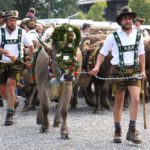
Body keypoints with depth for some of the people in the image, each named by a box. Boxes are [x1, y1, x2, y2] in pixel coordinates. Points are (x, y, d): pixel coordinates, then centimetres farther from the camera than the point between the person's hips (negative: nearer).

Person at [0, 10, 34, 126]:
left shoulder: (21, 32, 1)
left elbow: (30, 46, 14)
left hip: (16, 64, -2)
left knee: (10, 84, -21)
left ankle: (10, 114, -18)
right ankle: (13, 102, 39)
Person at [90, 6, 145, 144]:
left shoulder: (138, 35, 6)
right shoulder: (113, 37, -3)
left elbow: (141, 54, 14)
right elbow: (103, 52, 0)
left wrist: (143, 70, 7)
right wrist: (97, 66, -15)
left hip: (134, 70, 2)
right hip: (118, 71, -2)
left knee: (136, 99, -14)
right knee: (119, 102, 6)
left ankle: (132, 131, -7)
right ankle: (117, 131, 18)